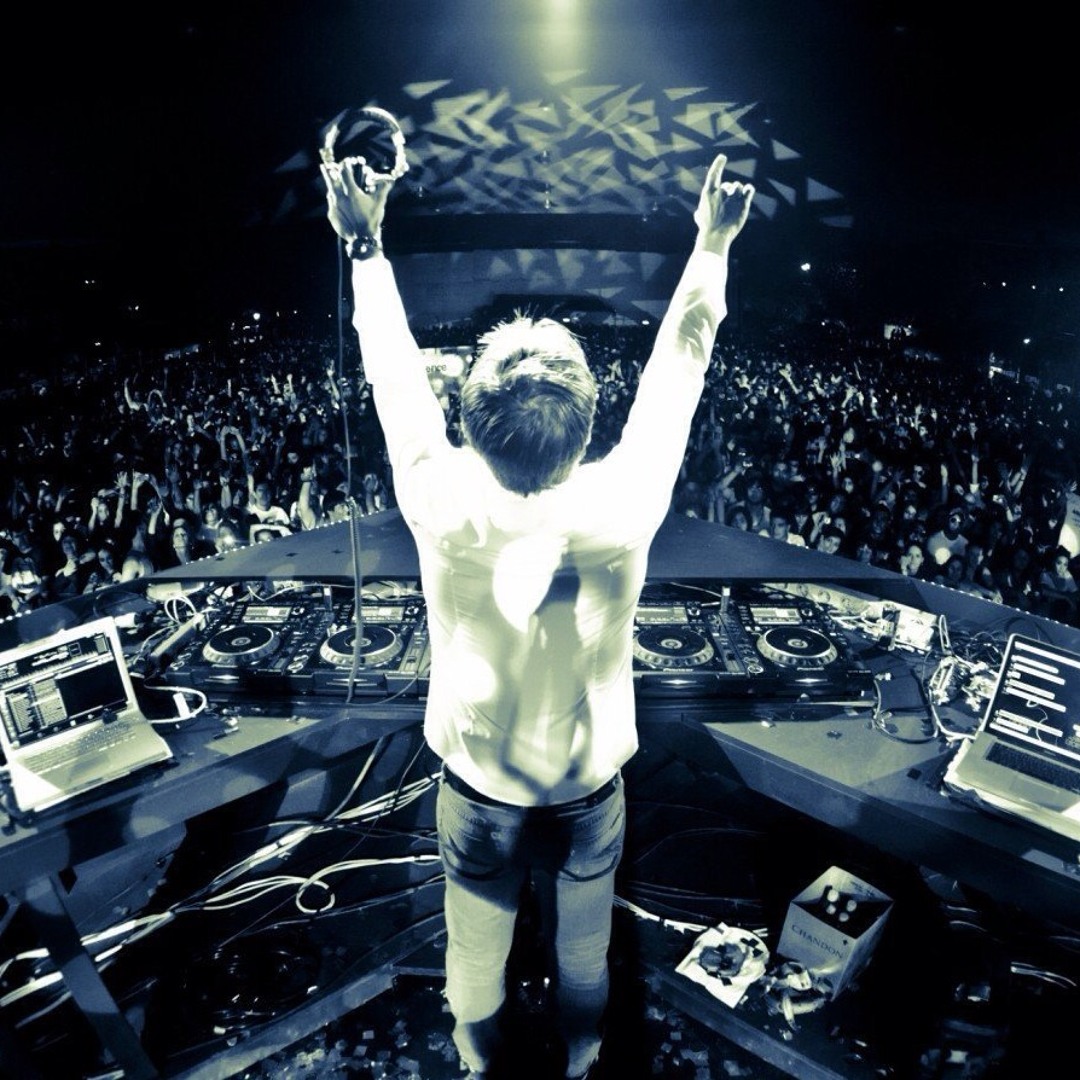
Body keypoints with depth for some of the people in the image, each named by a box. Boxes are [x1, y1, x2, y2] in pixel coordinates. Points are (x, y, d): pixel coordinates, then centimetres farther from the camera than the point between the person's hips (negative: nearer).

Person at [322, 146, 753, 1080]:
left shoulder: (446, 513, -30)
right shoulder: (622, 511, -29)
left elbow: (396, 375, -17)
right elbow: (677, 369, -16)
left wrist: (366, 245, -5)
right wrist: (712, 247, -4)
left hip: (479, 791, 0)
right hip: (592, 791, 1)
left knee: (477, 949, 27)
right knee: (584, 948, 28)